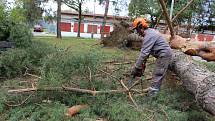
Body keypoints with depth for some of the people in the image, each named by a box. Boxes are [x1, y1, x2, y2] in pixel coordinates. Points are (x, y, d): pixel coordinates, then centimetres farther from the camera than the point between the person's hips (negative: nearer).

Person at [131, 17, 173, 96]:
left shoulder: (149, 36, -22)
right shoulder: (149, 32, 11)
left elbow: (144, 53, -26)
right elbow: (146, 50, 13)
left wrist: (136, 68, -23)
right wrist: (143, 62, 12)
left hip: (164, 55, -10)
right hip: (164, 55, 10)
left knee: (157, 77, -8)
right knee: (158, 76, 16)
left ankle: (151, 95, -2)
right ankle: (154, 92, 27)